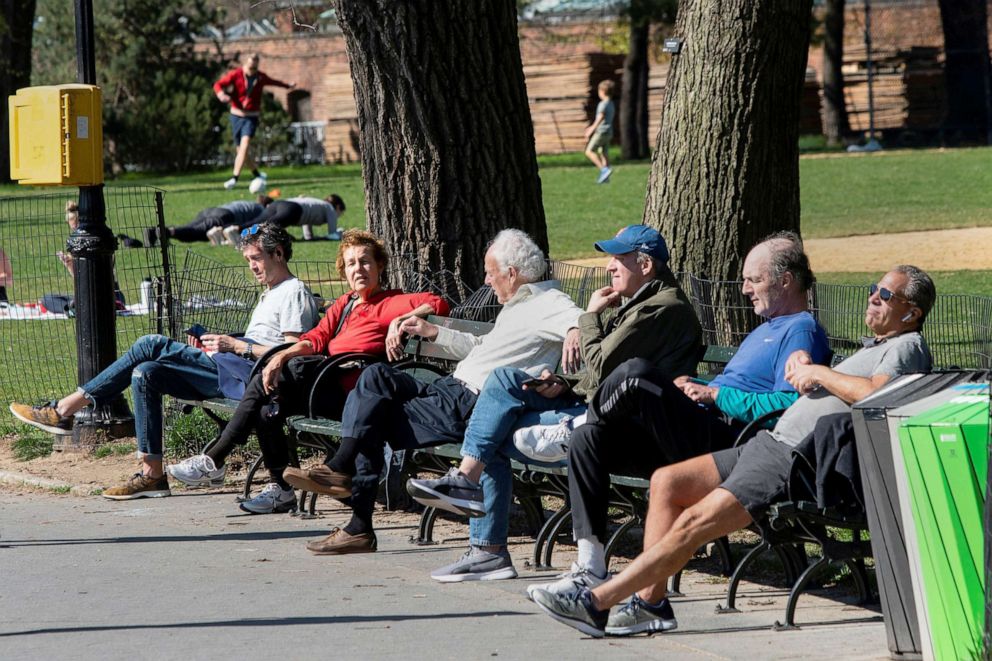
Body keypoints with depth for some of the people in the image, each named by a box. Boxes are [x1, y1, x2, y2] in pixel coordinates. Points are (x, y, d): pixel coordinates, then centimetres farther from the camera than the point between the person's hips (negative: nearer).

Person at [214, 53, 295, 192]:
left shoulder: (261, 77, 1)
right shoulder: (235, 74, -7)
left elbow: (273, 82, 23)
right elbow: (218, 85, -14)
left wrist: (287, 86, 40)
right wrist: (221, 94, -37)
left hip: (252, 116, -1)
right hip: (237, 115, 1)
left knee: (245, 142, -23)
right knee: (242, 149, 5)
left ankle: (235, 178, -32)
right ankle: (258, 176, 28)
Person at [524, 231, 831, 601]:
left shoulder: (802, 332, -4)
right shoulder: (767, 328, 30)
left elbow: (788, 406, -18)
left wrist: (716, 395, -11)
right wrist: (696, 388, 16)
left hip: (731, 442, -11)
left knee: (637, 375, -24)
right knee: (588, 439, -3)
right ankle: (590, 567, -8)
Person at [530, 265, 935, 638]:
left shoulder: (907, 347, -4)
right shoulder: (873, 344, 28)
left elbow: (873, 393, -25)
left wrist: (818, 373, -10)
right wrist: (800, 361, 9)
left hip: (796, 462, -11)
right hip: (772, 442, 11)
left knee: (692, 523, -18)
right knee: (666, 481, 2)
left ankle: (597, 602, -18)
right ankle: (651, 601, -3)